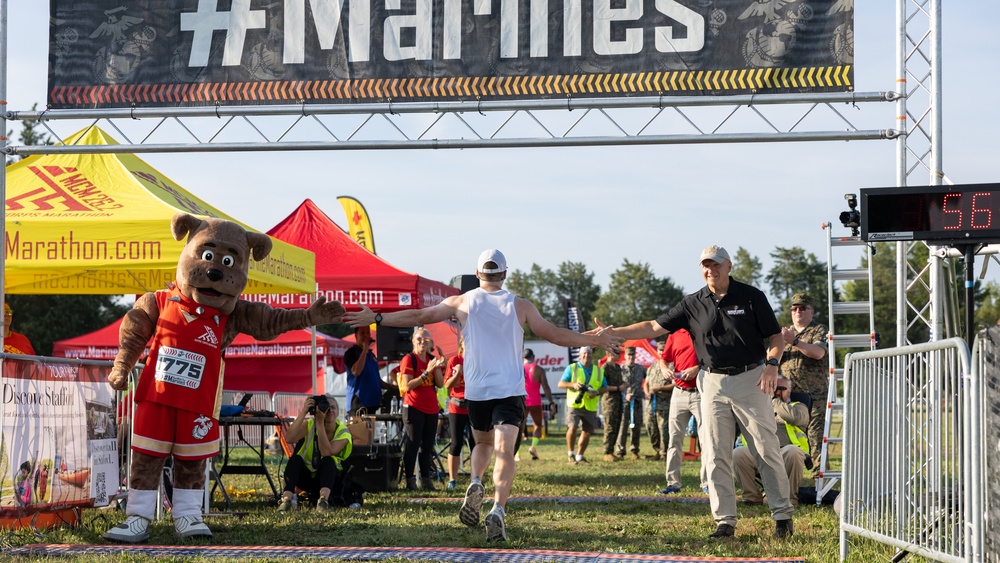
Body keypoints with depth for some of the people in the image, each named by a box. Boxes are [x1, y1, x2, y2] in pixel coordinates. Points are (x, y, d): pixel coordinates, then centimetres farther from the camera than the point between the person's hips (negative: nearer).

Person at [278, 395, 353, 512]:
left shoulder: (343, 432, -12)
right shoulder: (309, 425, -9)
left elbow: (327, 452, -30)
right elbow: (289, 438, -29)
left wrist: (320, 423, -33)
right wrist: (303, 413, -32)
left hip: (327, 476, -1)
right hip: (305, 477, 1)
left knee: (328, 460, -31)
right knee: (295, 458, -29)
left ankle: (323, 499, -50)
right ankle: (286, 499, -43)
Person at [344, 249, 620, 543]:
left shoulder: (462, 302, 4)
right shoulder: (521, 306, 3)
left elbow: (419, 316, 5)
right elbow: (555, 334, 7)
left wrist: (375, 318, 15)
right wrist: (595, 340, 20)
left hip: (476, 391, 2)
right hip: (511, 389, -2)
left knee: (483, 442, 24)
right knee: (505, 450, -9)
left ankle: (475, 483, -3)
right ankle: (498, 510, -28)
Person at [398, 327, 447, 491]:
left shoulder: (432, 359, 12)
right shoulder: (408, 359, -5)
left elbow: (440, 384, 5)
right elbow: (408, 386, -15)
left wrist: (439, 367, -10)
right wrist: (426, 372, -20)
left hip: (431, 408, 6)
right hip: (414, 408, -6)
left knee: (428, 445, 7)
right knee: (412, 444, -8)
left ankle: (426, 479, 12)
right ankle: (410, 480, -6)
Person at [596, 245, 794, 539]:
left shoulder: (751, 296, -1)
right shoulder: (693, 304, 6)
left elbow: (776, 337, 1)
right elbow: (654, 327, 5)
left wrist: (771, 364, -18)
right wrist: (613, 332, -3)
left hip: (751, 380, -3)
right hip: (713, 384, 3)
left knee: (768, 451, -2)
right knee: (716, 456, 1)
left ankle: (783, 515, 8)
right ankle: (725, 521, 7)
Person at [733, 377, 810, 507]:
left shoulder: (798, 407, 24)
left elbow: (795, 417, -1)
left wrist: (774, 401, 6)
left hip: (784, 450, -2)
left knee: (794, 452, -38)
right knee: (737, 454, -29)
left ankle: (790, 499, -22)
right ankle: (752, 497, -17)